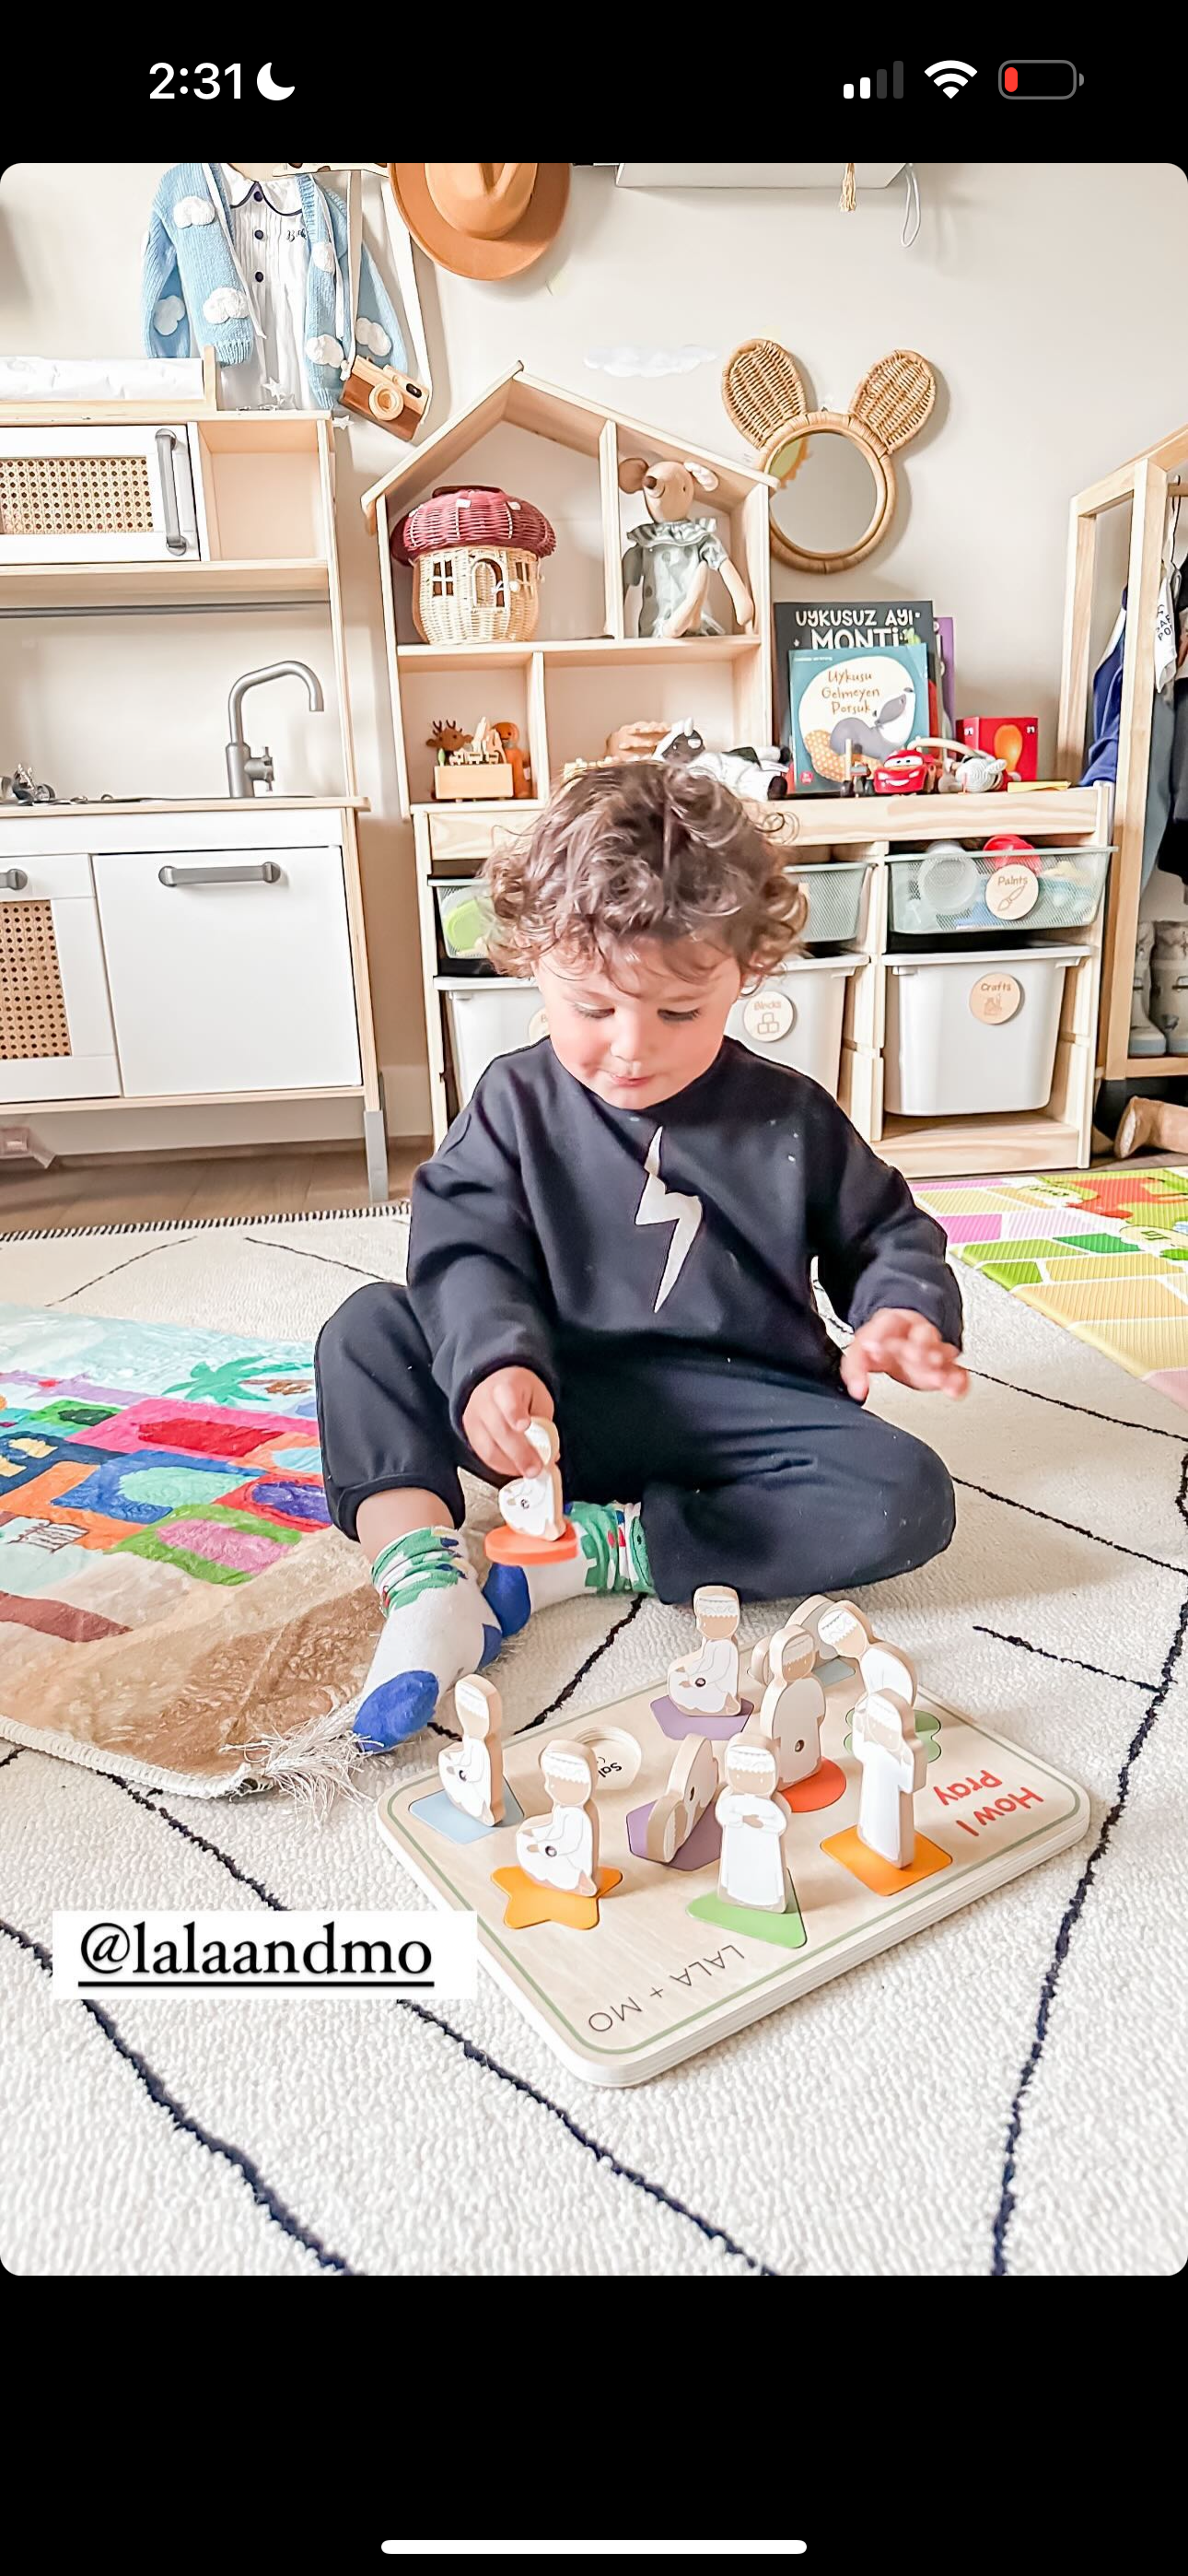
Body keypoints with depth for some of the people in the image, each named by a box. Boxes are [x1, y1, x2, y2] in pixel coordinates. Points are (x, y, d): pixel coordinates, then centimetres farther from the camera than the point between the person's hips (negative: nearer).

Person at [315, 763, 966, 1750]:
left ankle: (597, 1549, -22)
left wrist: (904, 1314, -15)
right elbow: (467, 1251, -9)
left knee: (909, 1499, -24)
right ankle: (427, 1582, -28)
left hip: (732, 1406, 0)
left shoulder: (788, 1118, -1)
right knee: (367, 1329, -13)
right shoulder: (516, 1103, 0)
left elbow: (886, 1235, 9)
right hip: (559, 1404, 1)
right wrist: (493, 1362, -30)